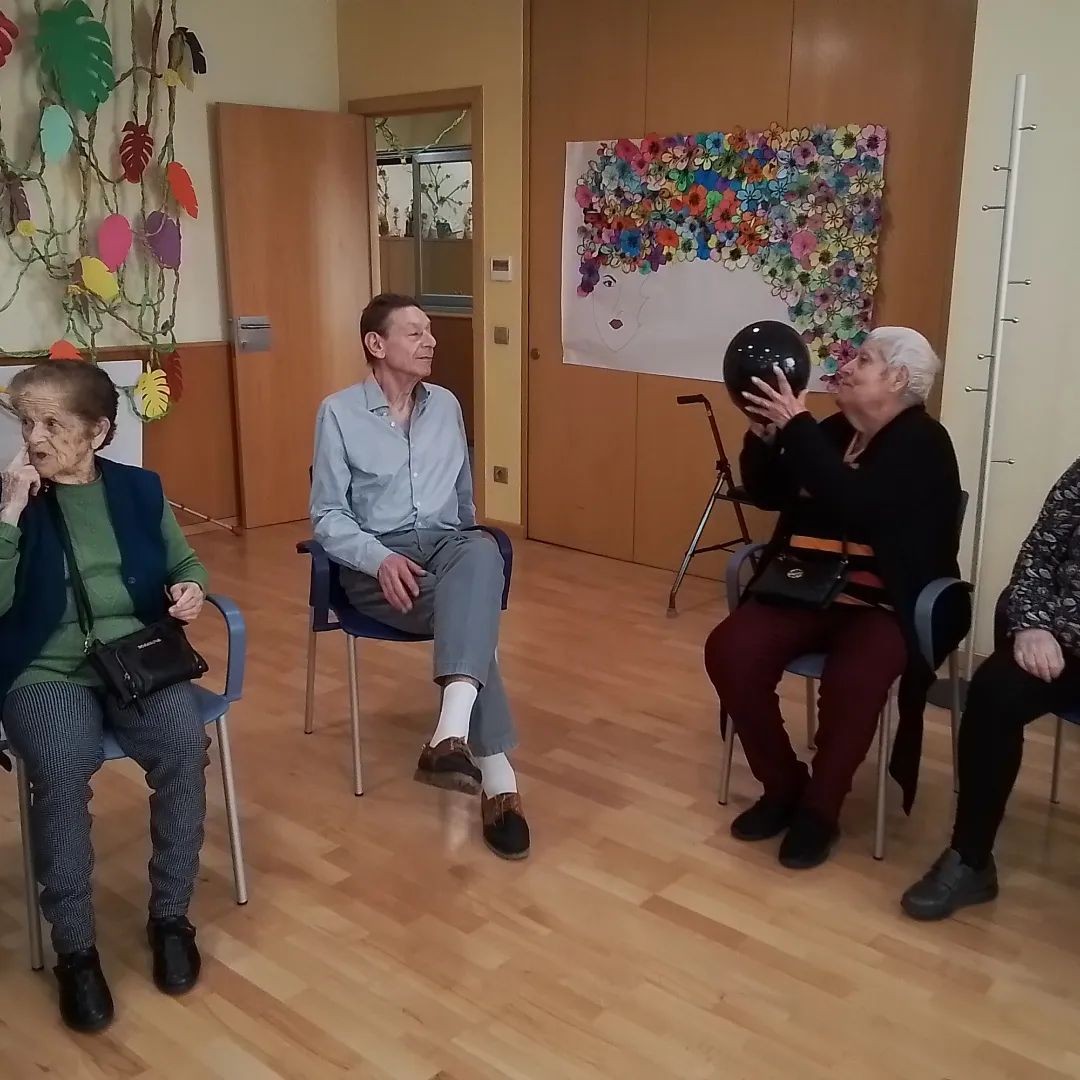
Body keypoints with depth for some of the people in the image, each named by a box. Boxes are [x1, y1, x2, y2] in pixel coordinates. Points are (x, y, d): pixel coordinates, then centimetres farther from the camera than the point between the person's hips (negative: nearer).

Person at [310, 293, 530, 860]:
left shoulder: (446, 405, 16)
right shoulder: (338, 412, 2)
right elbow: (327, 516, -4)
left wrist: (464, 553, 14)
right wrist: (380, 558, -21)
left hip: (446, 543, 3)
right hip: (376, 559, -3)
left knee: (482, 551, -37)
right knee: (471, 611, -34)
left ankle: (453, 733, -51)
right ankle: (497, 774, -36)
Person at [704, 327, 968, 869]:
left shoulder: (923, 443, -7)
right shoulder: (832, 431, 15)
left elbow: (856, 505, -25)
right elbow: (766, 493, 17)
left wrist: (795, 425, -24)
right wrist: (763, 432, 0)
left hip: (884, 606, -6)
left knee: (851, 679, -36)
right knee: (729, 650, -20)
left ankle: (820, 808, -11)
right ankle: (782, 786, -2)